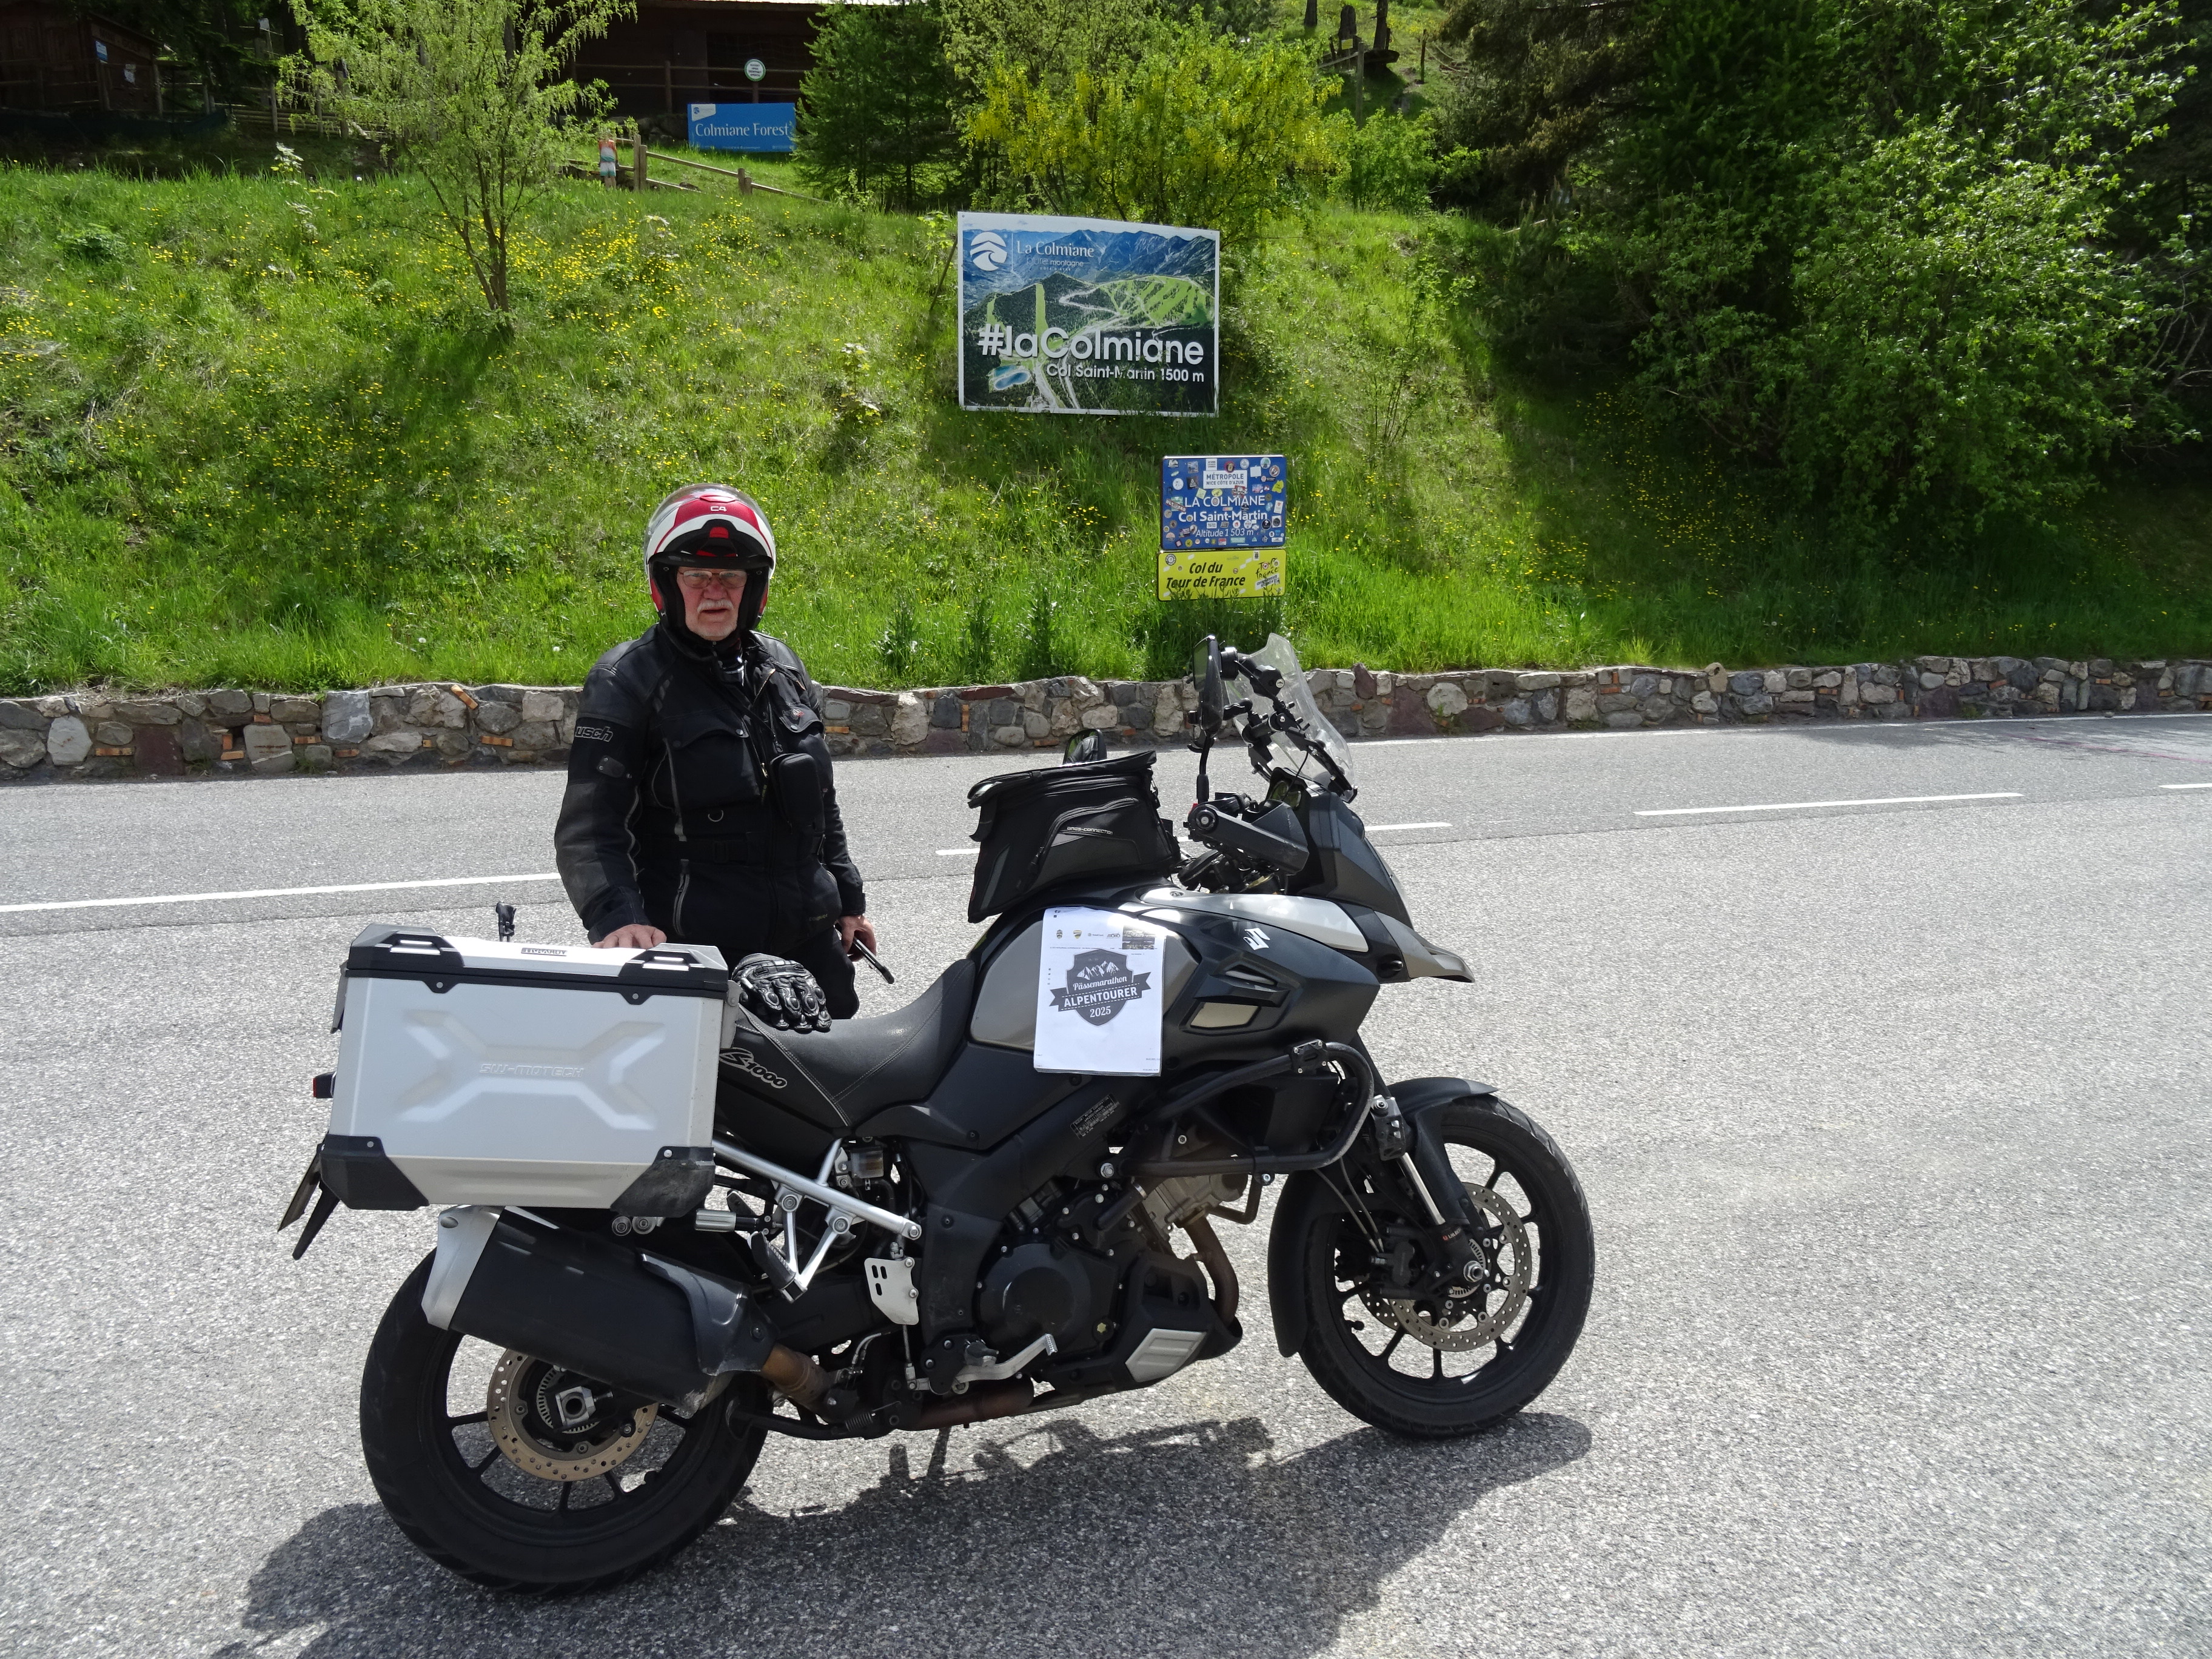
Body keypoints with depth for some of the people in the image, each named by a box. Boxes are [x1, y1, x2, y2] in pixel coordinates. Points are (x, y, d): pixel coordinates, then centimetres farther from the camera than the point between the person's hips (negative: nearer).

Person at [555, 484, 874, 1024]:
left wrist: (849, 900, 20)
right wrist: (618, 918, -30)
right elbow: (587, 827, -14)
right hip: (695, 947, -6)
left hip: (811, 939, 6)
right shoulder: (625, 681, -7)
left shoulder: (783, 668, 12)